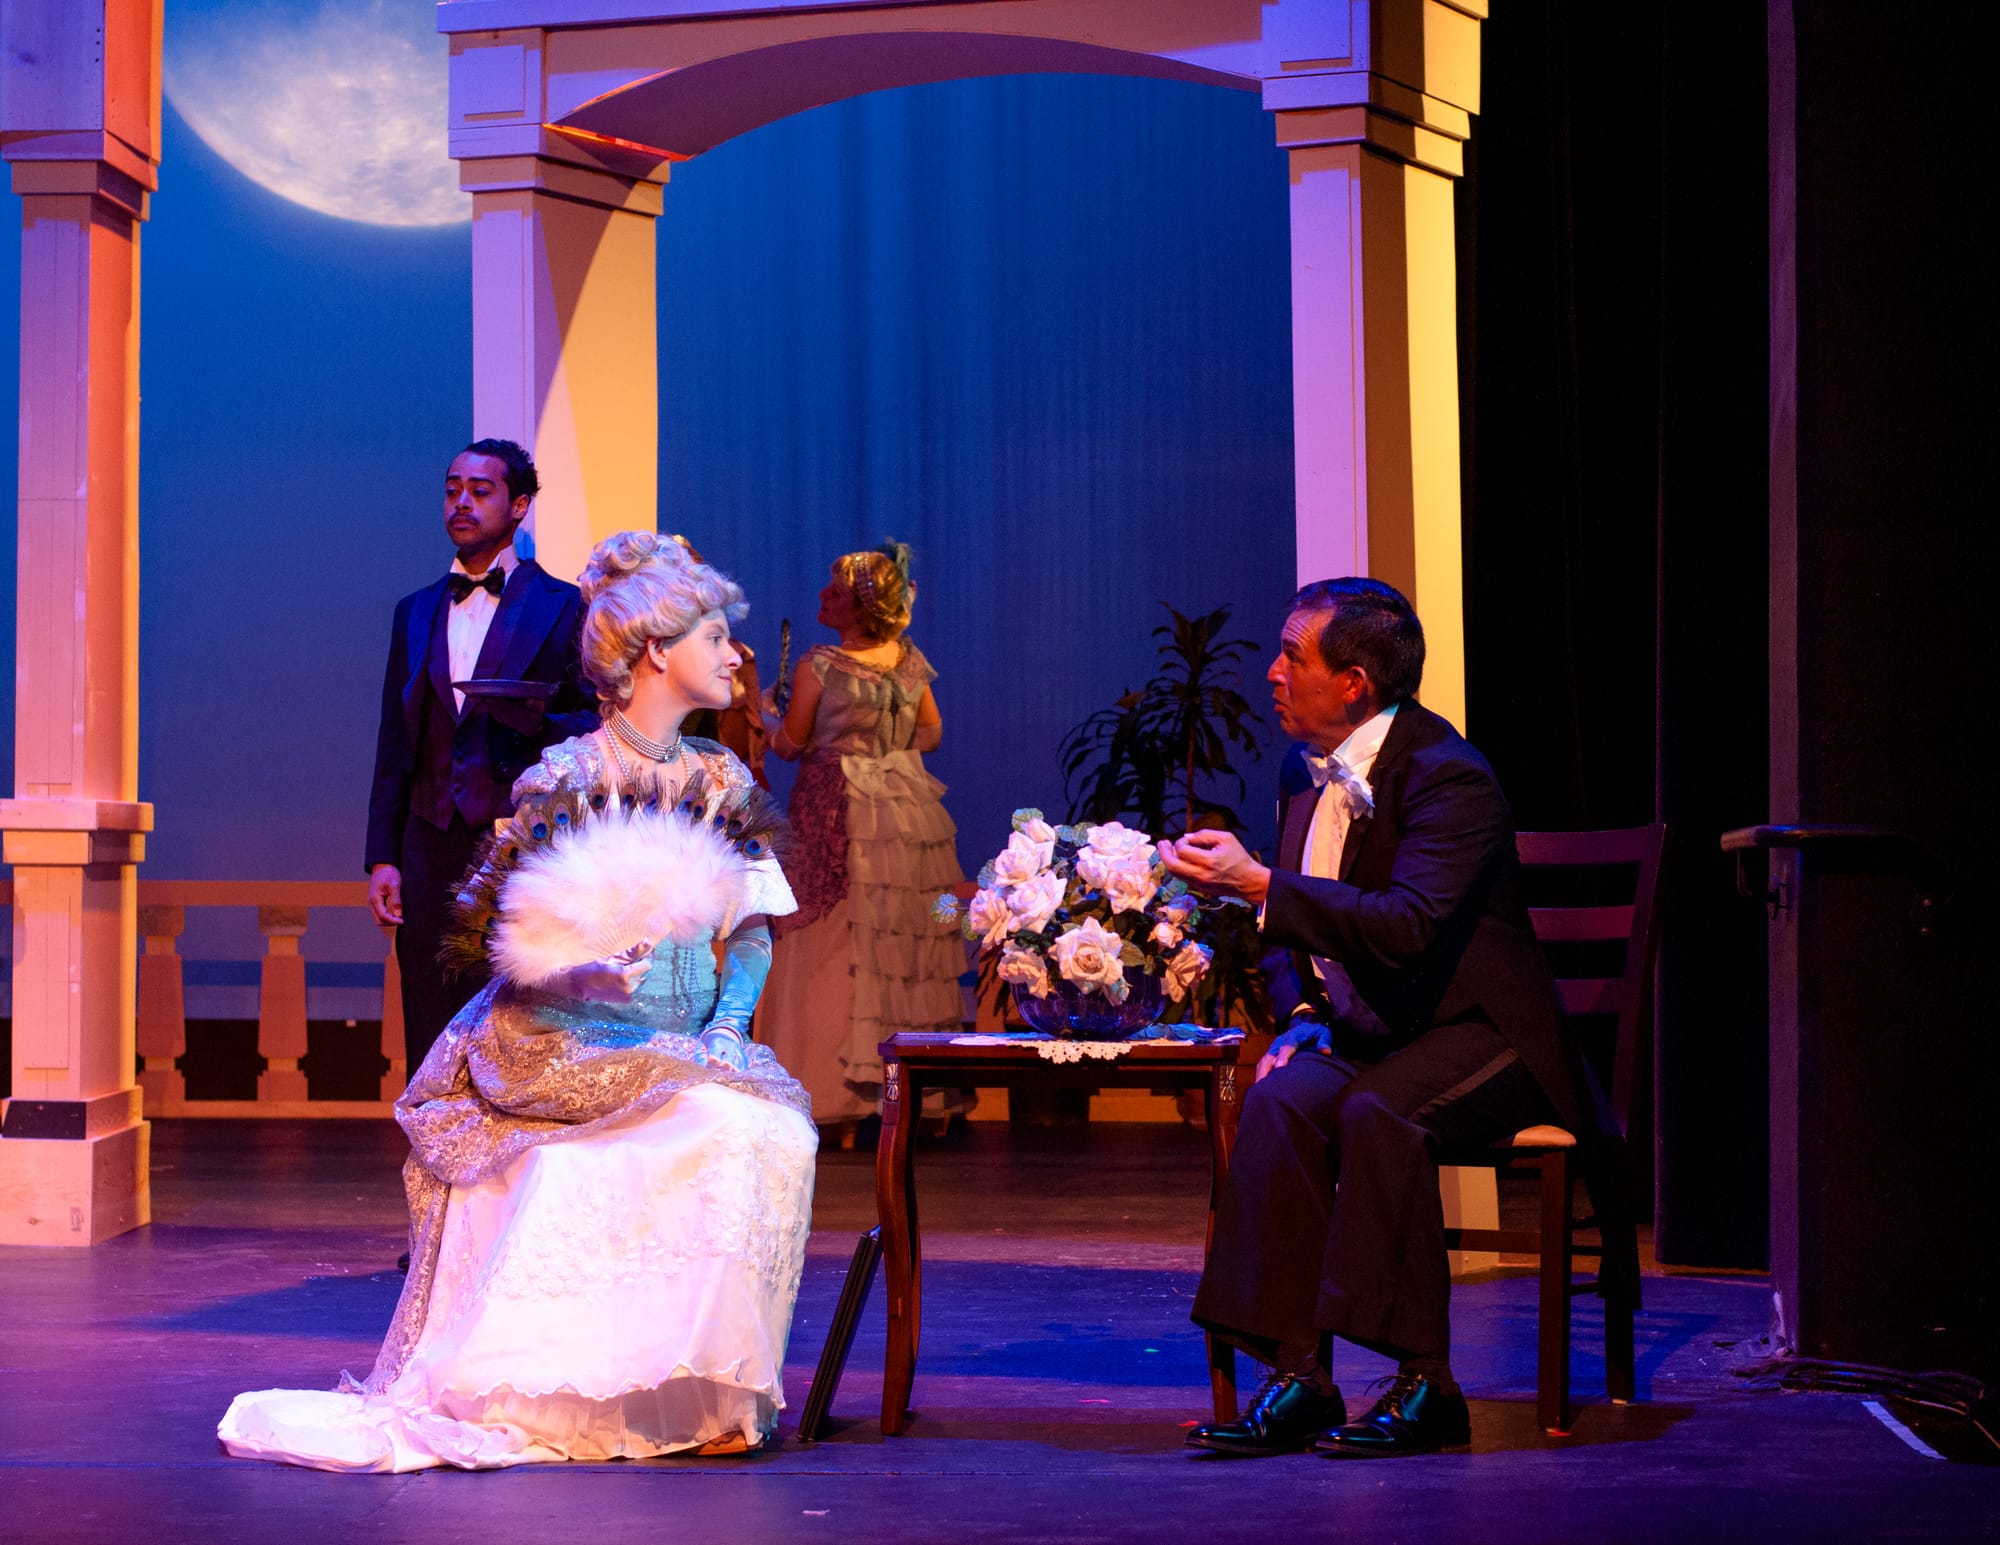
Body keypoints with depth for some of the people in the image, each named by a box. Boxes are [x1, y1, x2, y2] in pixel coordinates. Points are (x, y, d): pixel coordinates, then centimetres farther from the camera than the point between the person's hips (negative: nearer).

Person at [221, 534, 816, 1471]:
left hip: (690, 1045, 6)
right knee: (726, 1124, -28)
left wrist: (729, 1024, -8)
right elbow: (484, 935, -6)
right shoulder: (566, 779, -7)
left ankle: (711, 1391, -13)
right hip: (563, 1046, -6)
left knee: (777, 1125, -23)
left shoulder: (723, 781, 10)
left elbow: (753, 929, 8)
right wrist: (578, 958, -17)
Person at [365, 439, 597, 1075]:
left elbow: (594, 727, 1)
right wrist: (381, 858, 8)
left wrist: (533, 719, -19)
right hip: (432, 850, 4)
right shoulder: (415, 611, 17)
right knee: (432, 1047, 3)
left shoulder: (564, 607, 4)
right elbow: (394, 745, 15)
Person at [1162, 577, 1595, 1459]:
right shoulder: (1307, 771, 10)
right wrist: (1302, 1014, 1)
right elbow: (1294, 931, 21)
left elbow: (1406, 927, -31)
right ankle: (1299, 1377, -28)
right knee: (1280, 1102, -25)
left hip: (1475, 1032, -7)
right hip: (1366, 1032, 7)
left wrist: (1259, 884, -31)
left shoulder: (1447, 777, -17)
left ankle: (1424, 1383, -27)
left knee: (1375, 1109, -35)